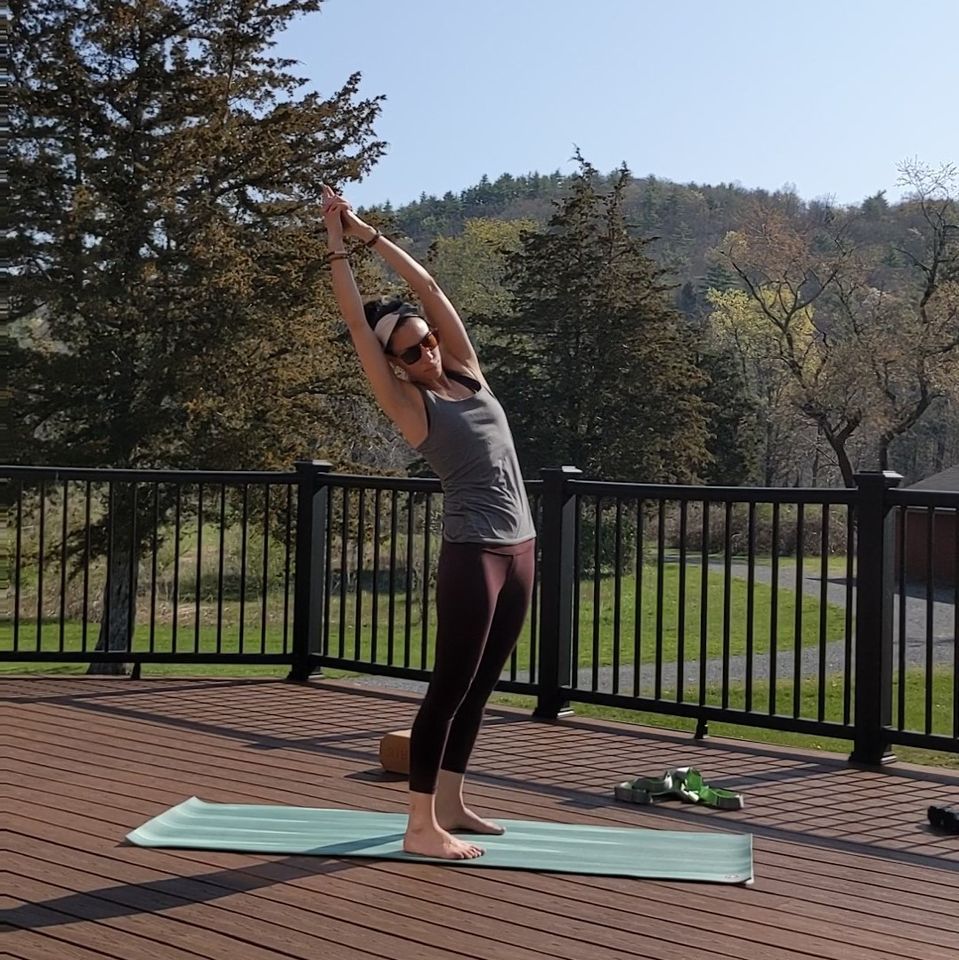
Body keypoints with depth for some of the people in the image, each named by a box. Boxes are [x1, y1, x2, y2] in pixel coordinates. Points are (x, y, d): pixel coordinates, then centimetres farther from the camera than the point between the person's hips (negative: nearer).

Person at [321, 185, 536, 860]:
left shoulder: (466, 373, 10)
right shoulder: (409, 405, -4)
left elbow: (428, 287, 10)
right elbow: (357, 322, -6)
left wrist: (369, 233, 10)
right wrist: (338, 244, 1)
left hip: (520, 547, 7)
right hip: (473, 552, -7)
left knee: (479, 686, 12)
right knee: (451, 686, -5)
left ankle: (450, 803, 22)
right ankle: (421, 826, 0)